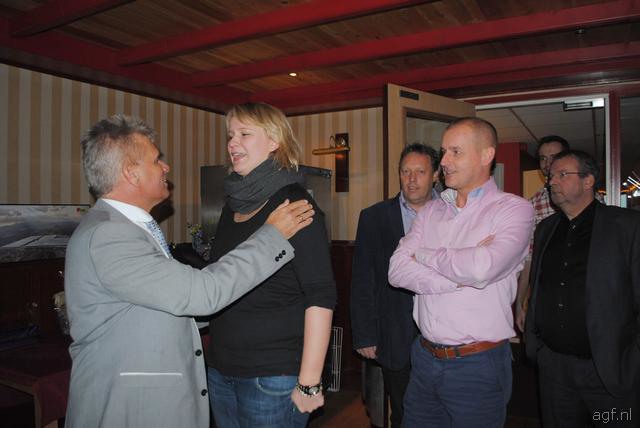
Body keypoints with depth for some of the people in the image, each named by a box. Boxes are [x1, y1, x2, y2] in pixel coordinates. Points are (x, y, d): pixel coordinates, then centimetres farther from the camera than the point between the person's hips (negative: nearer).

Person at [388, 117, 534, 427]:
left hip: (478, 365, -4)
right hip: (425, 357, 5)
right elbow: (397, 271, -5)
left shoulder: (514, 209, -8)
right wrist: (460, 278, -16)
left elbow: (482, 268, -26)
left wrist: (424, 255, -9)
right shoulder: (431, 211, 7)